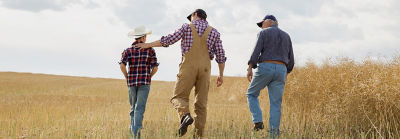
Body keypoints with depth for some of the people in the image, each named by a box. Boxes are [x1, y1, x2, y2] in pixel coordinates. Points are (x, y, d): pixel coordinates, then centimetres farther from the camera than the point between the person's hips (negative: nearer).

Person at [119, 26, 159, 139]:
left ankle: (133, 130, 17)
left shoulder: (128, 51, 4)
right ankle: (137, 128, -29)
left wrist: (127, 78, 1)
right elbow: (155, 68, -3)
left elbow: (122, 65, -11)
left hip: (132, 82, 3)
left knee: (133, 108, 17)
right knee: (140, 108, -9)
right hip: (145, 82, -2)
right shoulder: (150, 50, 2)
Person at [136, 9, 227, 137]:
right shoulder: (214, 32, 10)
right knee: (201, 104, 6)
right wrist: (221, 75, 15)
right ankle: (199, 134, 0)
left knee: (179, 98, 4)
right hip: (205, 69, 2)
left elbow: (168, 40, 3)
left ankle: (185, 115, -28)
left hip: (188, 67, -2)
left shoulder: (187, 28, 5)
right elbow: (221, 56, 6)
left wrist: (148, 45, 13)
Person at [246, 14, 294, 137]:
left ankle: (258, 121, -3)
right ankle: (274, 134, -4)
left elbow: (256, 52, -8)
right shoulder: (286, 36, 18)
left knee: (252, 94, 15)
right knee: (276, 104, 3)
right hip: (281, 70, 4)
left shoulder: (264, 33, 4)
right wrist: (286, 73, 25)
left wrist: (250, 68, -6)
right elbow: (290, 59, 16)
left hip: (265, 67, -4)